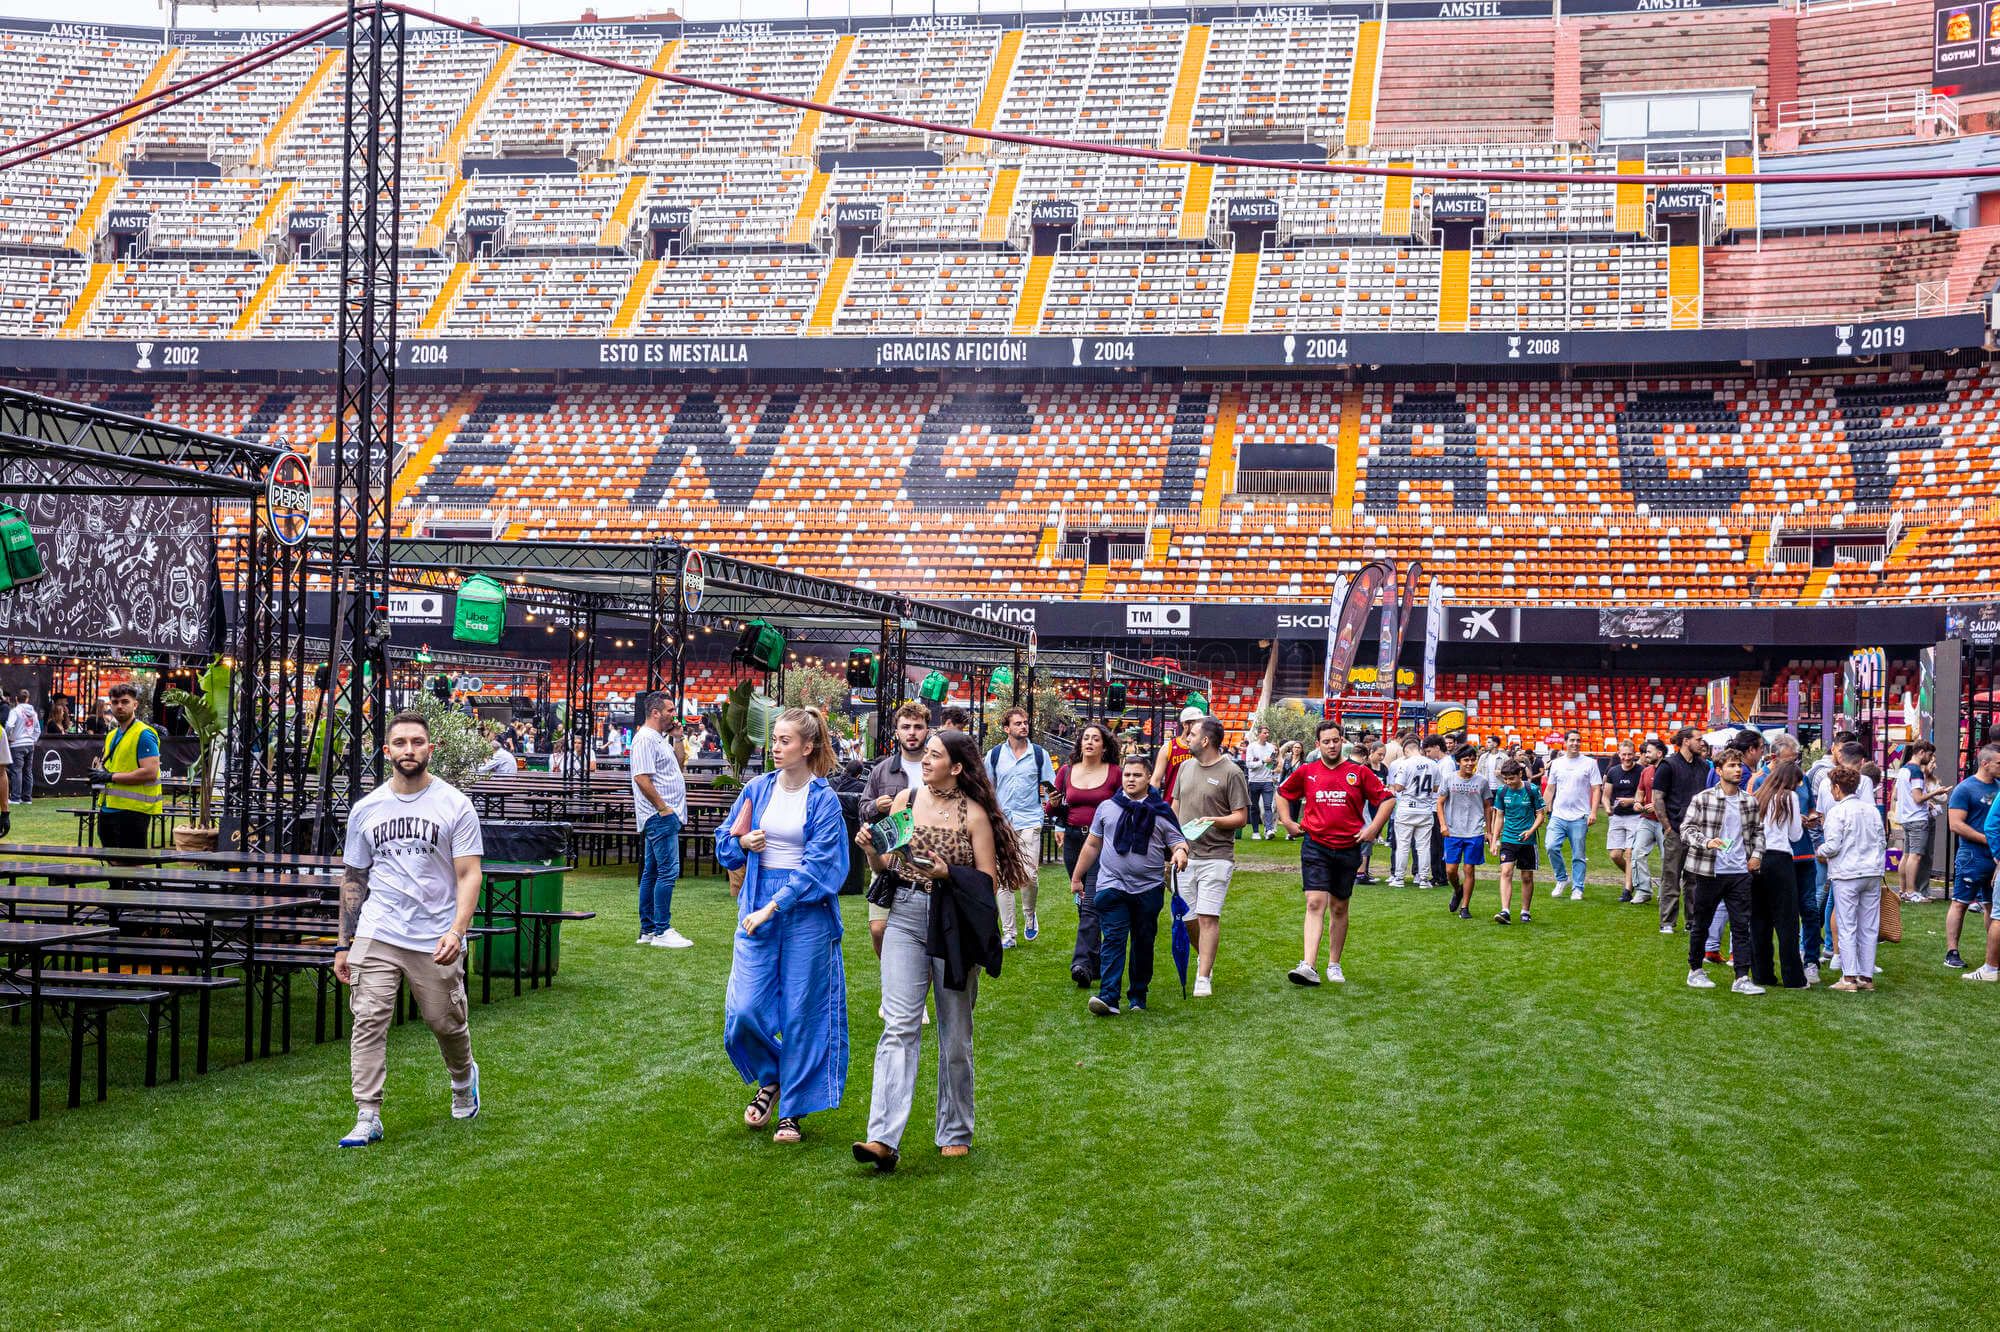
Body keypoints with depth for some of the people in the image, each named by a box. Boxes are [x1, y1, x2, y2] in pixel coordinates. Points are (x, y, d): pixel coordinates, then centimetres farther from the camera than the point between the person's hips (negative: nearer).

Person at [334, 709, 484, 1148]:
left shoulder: (455, 805, -2)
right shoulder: (366, 809, 7)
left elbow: (468, 875, -6)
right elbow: (353, 880, 14)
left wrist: (457, 931, -20)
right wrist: (343, 945, 11)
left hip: (436, 941, -2)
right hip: (377, 935, 2)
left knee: (447, 1024, 9)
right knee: (368, 1021, -10)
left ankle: (464, 1079, 39)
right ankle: (368, 1118, -5)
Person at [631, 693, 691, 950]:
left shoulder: (659, 738, 17)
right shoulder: (645, 739, -14)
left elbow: (677, 764, 28)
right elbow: (642, 778, -22)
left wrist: (676, 737, 17)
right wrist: (664, 808, -20)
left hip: (662, 816, 11)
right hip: (660, 816, -11)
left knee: (651, 872, 12)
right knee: (668, 871, -11)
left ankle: (647, 930, 16)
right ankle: (661, 931, -9)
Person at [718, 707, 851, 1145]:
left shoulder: (824, 800, -5)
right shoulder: (758, 789, 7)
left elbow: (819, 866, -11)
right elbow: (725, 844, 15)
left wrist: (774, 907, -16)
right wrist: (742, 843, -8)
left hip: (806, 909, -3)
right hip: (757, 904, 3)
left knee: (802, 1013, 2)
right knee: (743, 1010, -4)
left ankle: (793, 1110, 15)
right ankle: (769, 1078, 26)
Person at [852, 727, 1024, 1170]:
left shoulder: (974, 814, -2)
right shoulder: (907, 799, 7)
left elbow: (990, 881, -3)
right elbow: (886, 865, 12)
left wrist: (948, 874, -18)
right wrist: (870, 848, -9)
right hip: (906, 917, 2)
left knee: (955, 1032, 8)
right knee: (899, 1026, -10)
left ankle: (955, 1133, 22)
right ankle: (884, 1139, -18)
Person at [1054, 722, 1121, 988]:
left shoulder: (1115, 774, 0)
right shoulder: (1066, 772, 9)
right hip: (1074, 841, 5)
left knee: (1091, 903, -15)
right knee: (1082, 904, 12)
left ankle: (1082, 963, -22)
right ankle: (1097, 961, 24)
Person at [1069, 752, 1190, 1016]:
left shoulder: (1161, 812, 6)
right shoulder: (1107, 808, 8)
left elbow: (1177, 841, 3)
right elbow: (1092, 845, 15)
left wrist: (1180, 852, -21)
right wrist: (1077, 877, 16)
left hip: (1149, 888, 1)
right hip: (1112, 885, -1)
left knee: (1144, 942, 9)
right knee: (1114, 940, -10)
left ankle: (1138, 995, 21)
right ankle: (1108, 997, -17)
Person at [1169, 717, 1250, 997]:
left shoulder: (1231, 772, -6)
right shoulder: (1185, 767, 12)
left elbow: (1241, 817, -6)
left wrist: (1213, 821, -22)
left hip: (1216, 856, -6)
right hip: (1184, 855, 6)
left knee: (1208, 917, -9)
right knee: (1185, 918, 9)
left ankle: (1203, 978, -6)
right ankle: (1205, 958, 34)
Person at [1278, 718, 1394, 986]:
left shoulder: (1359, 772, 0)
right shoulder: (1306, 771, 2)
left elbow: (1388, 799, 5)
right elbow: (1282, 793, 18)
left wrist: (1373, 828, -2)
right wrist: (1288, 822, 9)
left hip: (1348, 849, 1)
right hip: (1315, 847, -1)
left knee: (1339, 908, 11)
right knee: (1315, 903, -13)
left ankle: (1334, 964, 23)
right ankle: (1309, 967, -21)